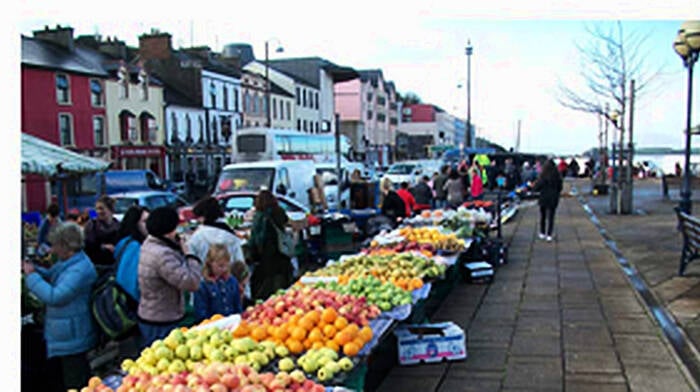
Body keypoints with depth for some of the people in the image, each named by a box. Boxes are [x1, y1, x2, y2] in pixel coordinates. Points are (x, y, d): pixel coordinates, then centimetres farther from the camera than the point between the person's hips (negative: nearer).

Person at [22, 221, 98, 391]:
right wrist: (32, 268, 0)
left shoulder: (80, 269, -28)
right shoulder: (68, 262, 6)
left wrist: (31, 276, -19)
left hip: (72, 338, -11)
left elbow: (54, 296, -31)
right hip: (64, 336, 11)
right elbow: (50, 275, 22)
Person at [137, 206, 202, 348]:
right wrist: (190, 256, -14)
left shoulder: (148, 244, 5)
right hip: (162, 323, -10)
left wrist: (180, 249, -4)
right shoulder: (163, 254, -26)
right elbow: (191, 282, -28)